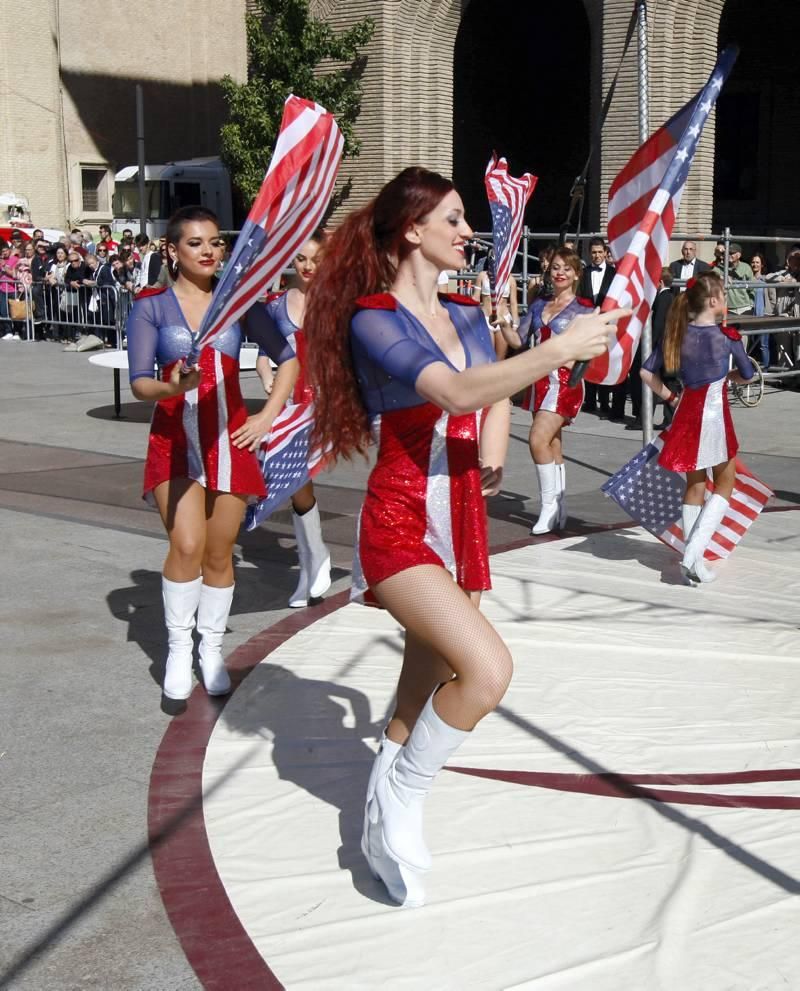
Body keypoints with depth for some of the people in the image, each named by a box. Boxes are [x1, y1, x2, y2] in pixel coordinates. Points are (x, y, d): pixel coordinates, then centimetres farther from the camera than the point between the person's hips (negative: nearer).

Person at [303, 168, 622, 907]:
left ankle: (383, 831, 32)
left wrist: (495, 444, 5)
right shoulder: (372, 318, -11)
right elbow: (455, 391, -26)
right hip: (400, 524, -7)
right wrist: (560, 350, -31)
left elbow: (495, 395, 27)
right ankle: (401, 805, -3)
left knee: (427, 695, 13)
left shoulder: (468, 317, 11)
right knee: (488, 668, -25)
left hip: (463, 528, 7)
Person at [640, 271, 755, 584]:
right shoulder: (728, 336, -10)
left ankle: (693, 562, 16)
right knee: (724, 484, 10)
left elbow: (646, 372, 2)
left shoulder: (678, 333, 1)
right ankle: (693, 554, -7)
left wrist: (669, 396, 12)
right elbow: (748, 375, 4)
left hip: (686, 410, 4)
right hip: (715, 413, -4)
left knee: (694, 485, 16)